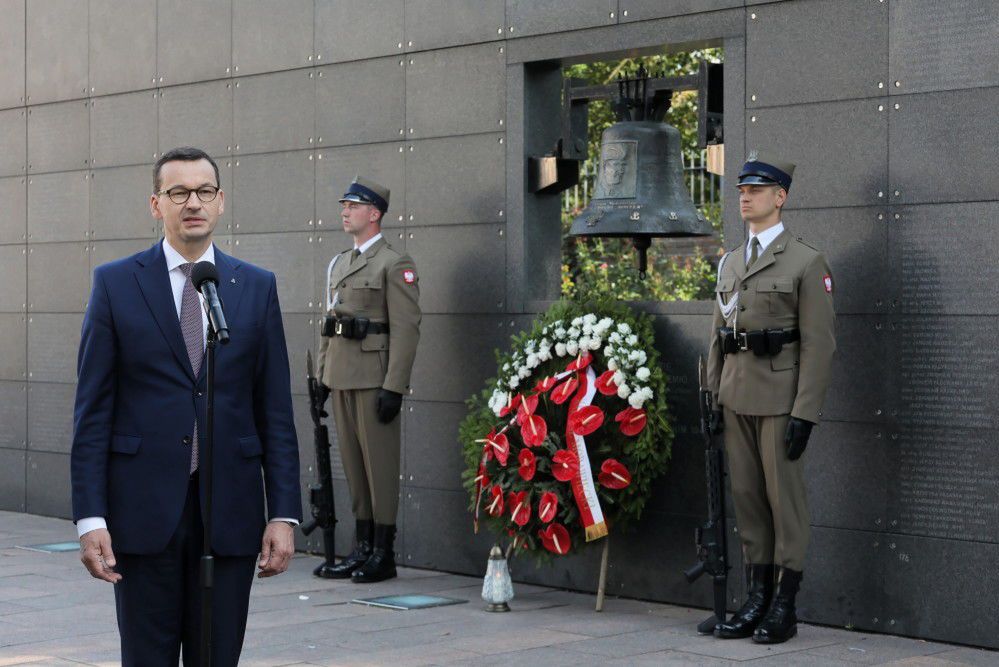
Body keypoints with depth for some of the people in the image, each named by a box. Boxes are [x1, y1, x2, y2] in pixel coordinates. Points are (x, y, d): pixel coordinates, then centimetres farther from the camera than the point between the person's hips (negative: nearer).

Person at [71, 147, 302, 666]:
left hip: (230, 510, 2)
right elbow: (92, 412, 0)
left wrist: (284, 513, -1)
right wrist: (90, 517, -8)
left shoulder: (257, 287, 8)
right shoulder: (115, 283, 3)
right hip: (143, 508, -1)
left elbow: (275, 411, 7)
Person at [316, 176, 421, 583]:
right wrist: (323, 376, 15)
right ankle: (362, 548, 17)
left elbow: (406, 329, -13)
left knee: (379, 463, -4)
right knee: (352, 462, 10)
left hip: (375, 378, -8)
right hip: (342, 379, 8)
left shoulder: (394, 264, -6)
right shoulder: (338, 265, 18)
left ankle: (383, 554, 2)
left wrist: (394, 387, -18)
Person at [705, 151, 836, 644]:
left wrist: (805, 414, -16)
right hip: (737, 398, 6)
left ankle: (784, 608, 6)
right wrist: (713, 398, 10)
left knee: (785, 498, -1)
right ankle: (757, 600, 15)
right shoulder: (730, 263, 15)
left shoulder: (806, 262, -6)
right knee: (747, 498, 8)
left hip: (781, 398, -6)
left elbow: (819, 344, -11)